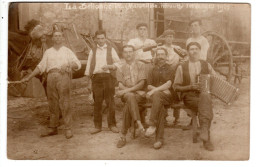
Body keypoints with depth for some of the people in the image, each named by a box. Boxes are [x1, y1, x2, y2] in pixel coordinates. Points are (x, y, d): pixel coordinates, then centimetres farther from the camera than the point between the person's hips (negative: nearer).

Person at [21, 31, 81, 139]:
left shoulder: (67, 51, 13)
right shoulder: (48, 52, 20)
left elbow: (77, 64, 4)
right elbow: (41, 66, 19)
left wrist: (67, 65, -15)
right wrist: (28, 77, 15)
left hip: (63, 76, -3)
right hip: (51, 77, 3)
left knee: (64, 103, -7)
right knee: (53, 104, 4)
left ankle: (68, 129, -4)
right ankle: (52, 128, 11)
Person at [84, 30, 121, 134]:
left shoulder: (111, 50, 11)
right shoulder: (93, 51, 17)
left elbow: (118, 63, 8)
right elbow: (89, 65, 15)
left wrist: (109, 66, -9)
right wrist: (87, 78, 7)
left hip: (108, 76, -1)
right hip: (96, 77, 1)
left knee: (110, 101, -1)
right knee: (97, 102, 1)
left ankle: (112, 125, 9)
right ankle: (97, 126, 9)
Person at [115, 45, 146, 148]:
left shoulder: (140, 66, 10)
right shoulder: (121, 69, 17)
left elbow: (141, 83, -2)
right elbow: (121, 86, 4)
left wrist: (127, 90, -14)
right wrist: (132, 90, -15)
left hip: (140, 94, -1)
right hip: (127, 94, 1)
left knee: (128, 106, -34)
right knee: (130, 96, -38)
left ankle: (123, 136, -31)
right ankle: (138, 123, -47)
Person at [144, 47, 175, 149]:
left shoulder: (170, 69, 13)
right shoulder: (152, 70, 23)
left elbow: (168, 85, -4)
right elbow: (149, 86, 11)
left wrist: (155, 90, -17)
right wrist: (161, 90, -7)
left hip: (167, 96, -2)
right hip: (154, 96, 2)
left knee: (156, 95, -38)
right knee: (160, 107, -34)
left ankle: (152, 125, -37)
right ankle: (159, 138, -36)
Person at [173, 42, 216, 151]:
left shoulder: (206, 65, 16)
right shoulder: (182, 67, 9)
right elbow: (176, 87, 7)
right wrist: (190, 87, -8)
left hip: (204, 94, 2)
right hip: (189, 96, -1)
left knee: (205, 96, -36)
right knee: (206, 106, -31)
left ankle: (204, 130, -39)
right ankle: (207, 139, -30)